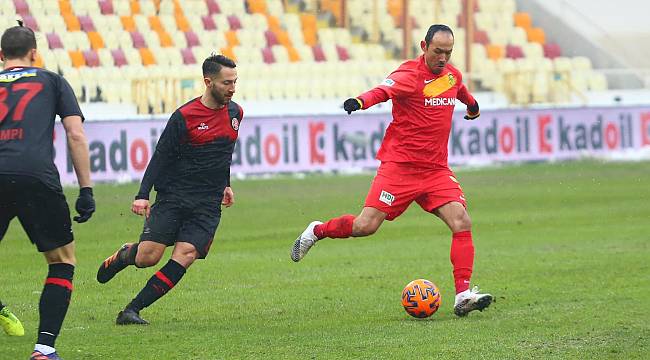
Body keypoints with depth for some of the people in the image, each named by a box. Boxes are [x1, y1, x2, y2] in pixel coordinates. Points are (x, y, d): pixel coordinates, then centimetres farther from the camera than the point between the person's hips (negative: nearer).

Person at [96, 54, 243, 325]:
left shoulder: (235, 113, 10)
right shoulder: (184, 116, -7)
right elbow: (160, 158, -5)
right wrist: (142, 196, -13)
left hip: (208, 205, 4)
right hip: (173, 198, -4)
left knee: (185, 255, -17)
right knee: (147, 257, -13)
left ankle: (132, 310, -12)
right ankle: (123, 255, 26)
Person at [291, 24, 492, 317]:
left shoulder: (453, 75, 9)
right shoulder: (410, 74, -13)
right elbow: (384, 90, -34)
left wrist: (472, 105, 56)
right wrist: (360, 101, -55)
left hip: (436, 169, 6)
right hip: (400, 164, -6)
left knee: (461, 223, -12)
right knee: (365, 226, -11)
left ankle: (463, 295, -10)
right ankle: (317, 231, 18)